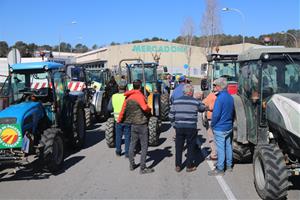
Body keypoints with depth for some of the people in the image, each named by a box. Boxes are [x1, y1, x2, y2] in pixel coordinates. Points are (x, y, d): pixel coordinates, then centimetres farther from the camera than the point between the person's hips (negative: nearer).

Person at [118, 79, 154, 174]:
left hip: (133, 124, 8)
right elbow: (145, 107, -28)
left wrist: (119, 120, 27)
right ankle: (143, 168, 0)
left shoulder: (128, 97, 8)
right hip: (141, 124, -8)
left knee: (132, 144, 17)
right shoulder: (139, 95, -16)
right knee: (144, 146, -2)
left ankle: (131, 165, 26)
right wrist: (150, 110, -5)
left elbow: (123, 109, 14)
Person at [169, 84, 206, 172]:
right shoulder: (195, 102, -5)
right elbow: (203, 108, 13)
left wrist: (174, 125, 15)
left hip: (179, 128, 3)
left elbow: (171, 115, 3)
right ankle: (189, 166, 17)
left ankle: (178, 166, 17)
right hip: (191, 128, -2)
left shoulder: (176, 101, 2)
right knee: (190, 147, 10)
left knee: (178, 147, 12)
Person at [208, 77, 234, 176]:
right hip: (229, 127, 9)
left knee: (220, 148, -1)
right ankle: (229, 166, 28)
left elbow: (216, 114, -21)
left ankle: (220, 169, 7)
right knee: (228, 146, 17)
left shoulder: (220, 98, -21)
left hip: (220, 128, -9)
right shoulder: (230, 97, 6)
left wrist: (212, 125, -7)